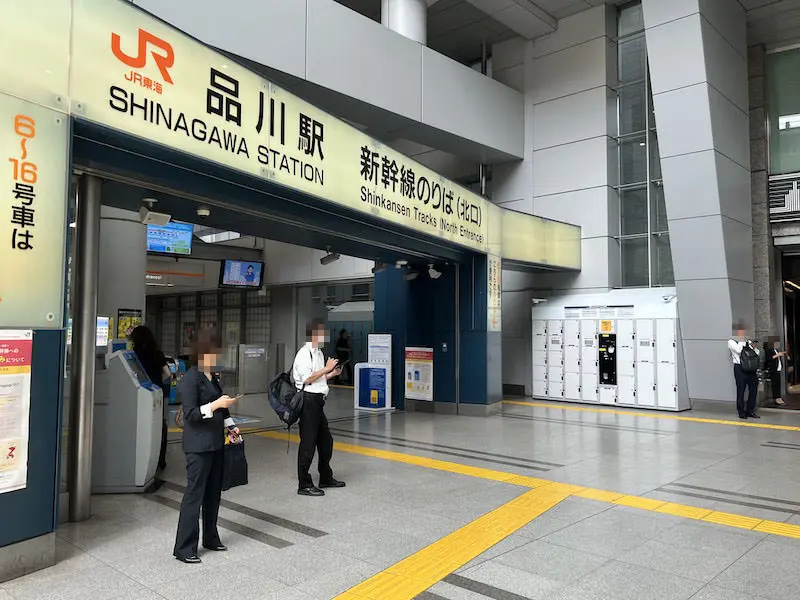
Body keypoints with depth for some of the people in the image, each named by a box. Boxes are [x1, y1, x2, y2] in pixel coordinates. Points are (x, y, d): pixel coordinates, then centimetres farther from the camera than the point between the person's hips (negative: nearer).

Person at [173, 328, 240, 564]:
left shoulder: (213, 377, 12)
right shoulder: (191, 378, -13)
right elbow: (190, 414, -17)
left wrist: (230, 427, 13)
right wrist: (216, 405, -24)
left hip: (215, 442, 8)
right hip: (198, 445, -8)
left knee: (214, 492, 15)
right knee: (194, 494, -2)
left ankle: (210, 538, 29)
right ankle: (184, 549, 9)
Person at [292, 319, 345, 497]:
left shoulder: (318, 353, 17)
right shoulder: (304, 353, -13)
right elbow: (307, 379, -20)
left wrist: (333, 374, 10)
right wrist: (326, 368, -16)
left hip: (318, 401, 10)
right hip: (308, 400, -10)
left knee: (325, 440, 17)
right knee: (308, 442, -4)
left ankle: (326, 478, 31)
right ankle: (304, 485, 5)